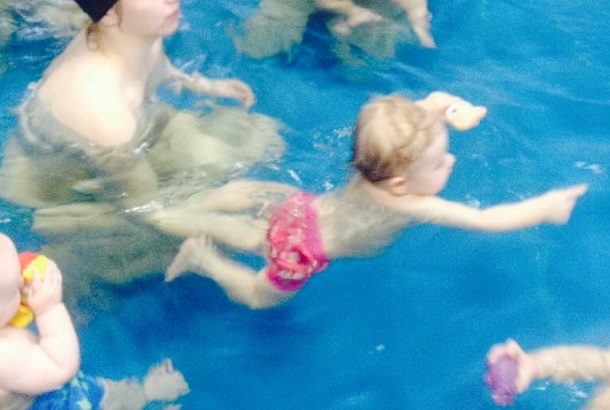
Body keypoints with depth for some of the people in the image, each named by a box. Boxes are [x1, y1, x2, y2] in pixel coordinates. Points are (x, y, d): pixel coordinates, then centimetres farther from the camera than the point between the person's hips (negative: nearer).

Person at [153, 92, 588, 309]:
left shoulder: (385, 164, -18)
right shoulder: (412, 205, -35)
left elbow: (434, 100, -5)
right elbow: (487, 220, -37)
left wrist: (455, 109, -24)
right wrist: (545, 206, -32)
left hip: (305, 210, 6)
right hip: (303, 250, -6)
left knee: (253, 239, 35)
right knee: (260, 296, 20)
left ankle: (193, 221, 29)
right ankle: (202, 259, 16)